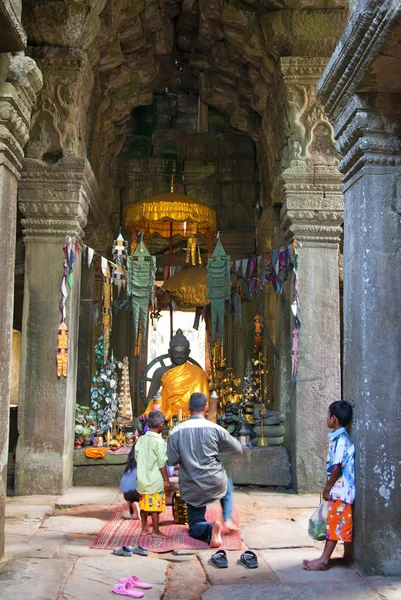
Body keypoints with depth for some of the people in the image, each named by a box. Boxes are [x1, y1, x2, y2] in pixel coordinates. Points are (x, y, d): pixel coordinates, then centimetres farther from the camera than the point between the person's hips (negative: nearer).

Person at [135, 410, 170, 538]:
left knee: (144, 504, 14)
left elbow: (137, 458, 9)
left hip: (142, 478, 6)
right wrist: (166, 479, -8)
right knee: (155, 504, 2)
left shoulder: (141, 439, 3)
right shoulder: (159, 441, -16)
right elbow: (162, 463, -15)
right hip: (155, 480, -6)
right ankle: (156, 531, 9)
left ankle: (144, 528, 23)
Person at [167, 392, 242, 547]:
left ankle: (210, 528, -17)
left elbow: (171, 460, -7)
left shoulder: (176, 432, -9)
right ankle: (228, 518, 18)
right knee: (228, 485, 37)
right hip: (215, 482, 0)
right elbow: (237, 449, 0)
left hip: (192, 488, 0)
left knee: (195, 527, 17)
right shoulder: (215, 429, -10)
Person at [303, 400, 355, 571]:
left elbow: (337, 468, -21)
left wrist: (327, 488, -13)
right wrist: (328, 488, 18)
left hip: (340, 490, -9)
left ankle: (324, 560, 1)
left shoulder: (341, 440, -19)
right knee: (332, 523, 14)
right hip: (337, 490, 9)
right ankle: (324, 558, 23)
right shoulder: (337, 437, 11)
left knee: (335, 524, -3)